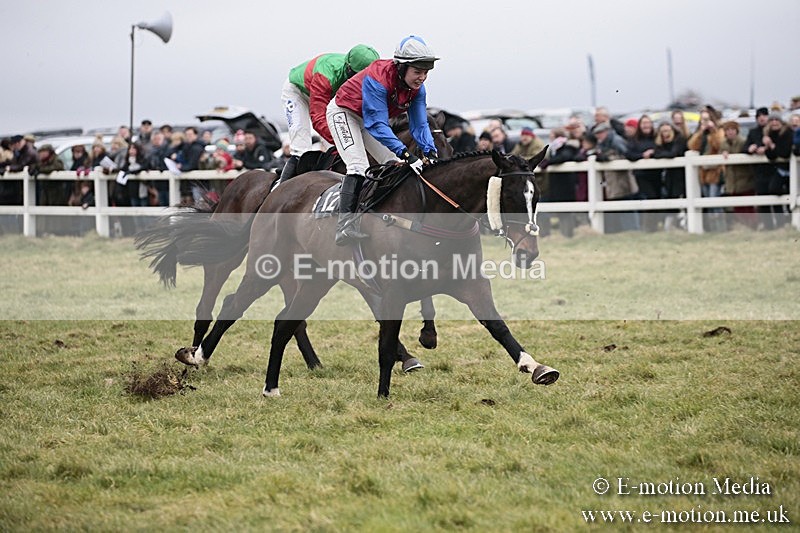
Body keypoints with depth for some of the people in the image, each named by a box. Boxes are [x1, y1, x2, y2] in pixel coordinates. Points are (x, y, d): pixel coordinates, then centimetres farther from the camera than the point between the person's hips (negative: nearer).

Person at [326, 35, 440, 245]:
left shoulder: (417, 88, -16)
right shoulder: (378, 80, -38)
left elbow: (419, 124, -12)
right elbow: (377, 125, -43)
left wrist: (430, 153, -31)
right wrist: (405, 154, -50)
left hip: (372, 119, 9)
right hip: (343, 113, -9)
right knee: (358, 166, -25)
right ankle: (345, 226, -35)